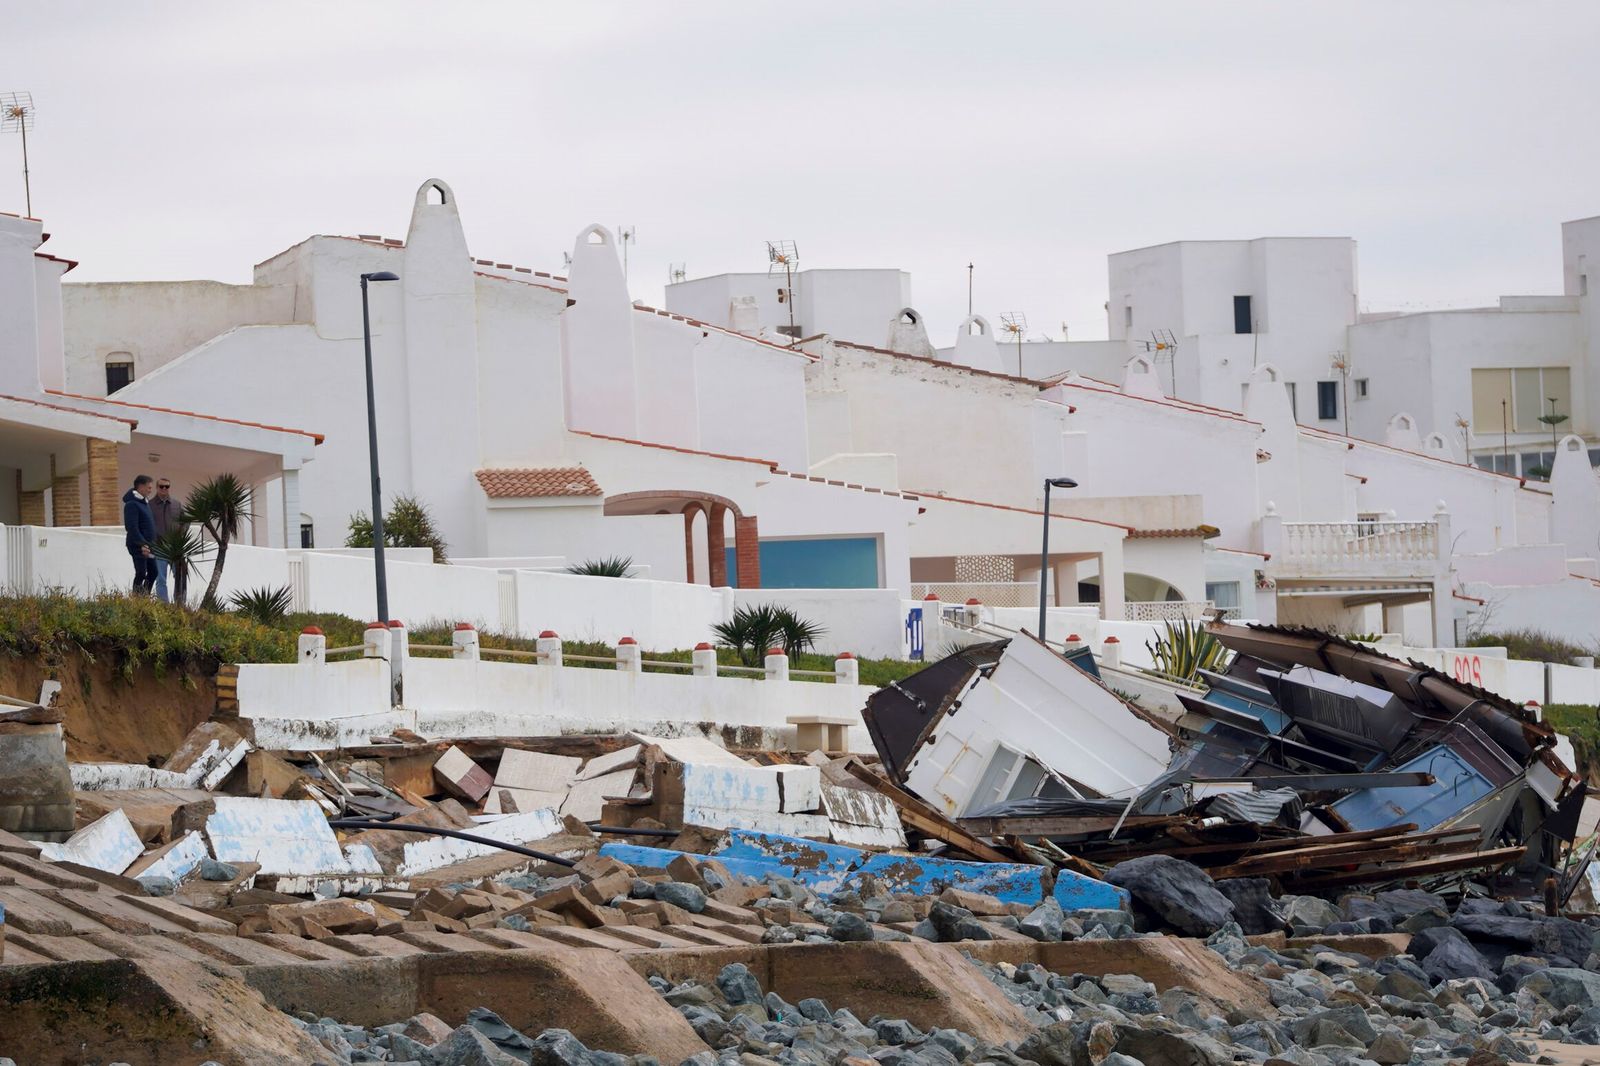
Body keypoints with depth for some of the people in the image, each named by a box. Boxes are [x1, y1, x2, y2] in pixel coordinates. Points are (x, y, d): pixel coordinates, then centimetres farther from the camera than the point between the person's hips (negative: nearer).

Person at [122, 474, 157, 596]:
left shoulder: (145, 502, 15)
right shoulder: (132, 504, -15)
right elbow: (132, 527, -22)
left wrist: (152, 543, 17)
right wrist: (142, 544, -27)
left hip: (148, 545, 9)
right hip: (138, 546, -9)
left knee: (153, 572, 11)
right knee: (141, 574, -6)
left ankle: (145, 596, 20)